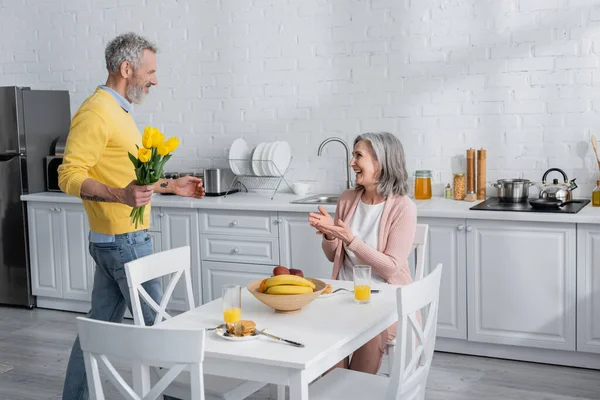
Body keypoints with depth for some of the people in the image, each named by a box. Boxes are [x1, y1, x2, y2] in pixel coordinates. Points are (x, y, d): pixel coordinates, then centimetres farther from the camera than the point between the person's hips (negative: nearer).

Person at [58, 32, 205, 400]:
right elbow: (70, 175, -21)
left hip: (115, 241, 10)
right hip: (123, 240, -10)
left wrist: (170, 186, 21)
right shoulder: (97, 112, -15)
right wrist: (120, 195, -35)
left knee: (101, 325, 13)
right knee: (155, 323, 1)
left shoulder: (119, 111, 16)